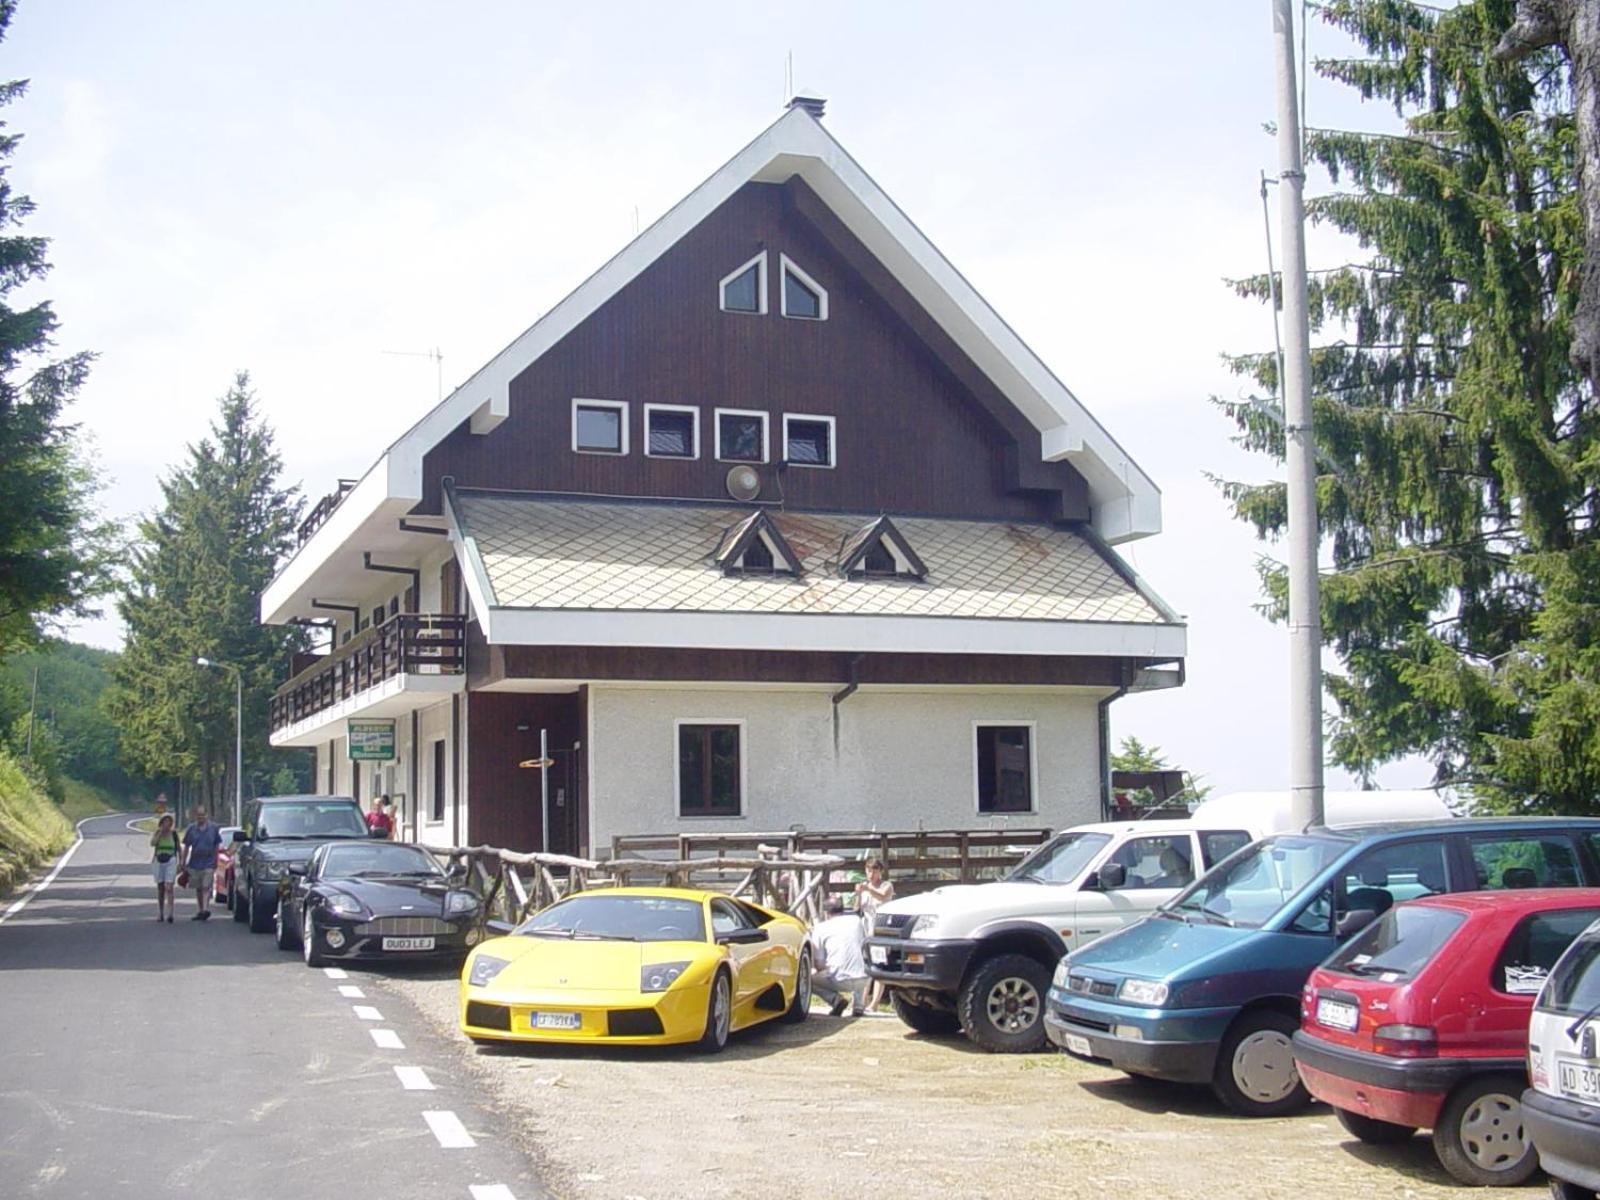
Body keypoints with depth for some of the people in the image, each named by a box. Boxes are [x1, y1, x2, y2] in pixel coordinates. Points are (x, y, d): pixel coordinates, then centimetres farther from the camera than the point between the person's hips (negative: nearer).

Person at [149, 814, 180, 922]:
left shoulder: (174, 834, 4)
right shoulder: (157, 833, 5)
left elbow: (178, 848, 11)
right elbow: (152, 843, -15)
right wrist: (160, 831, -14)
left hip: (170, 861, -2)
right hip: (158, 861, 2)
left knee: (169, 888, -14)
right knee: (160, 888, 11)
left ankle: (169, 913, -20)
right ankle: (160, 913, 21)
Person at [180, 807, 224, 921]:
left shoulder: (213, 829, 2)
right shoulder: (191, 829, 4)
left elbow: (216, 847, 8)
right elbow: (186, 847, 8)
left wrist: (215, 862, 6)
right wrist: (184, 863, 5)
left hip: (208, 863, -2)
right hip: (195, 863, 2)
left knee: (206, 887, -12)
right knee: (198, 888, 10)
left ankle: (206, 909, -20)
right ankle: (200, 911, 18)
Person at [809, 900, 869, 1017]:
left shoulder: (820, 929, 4)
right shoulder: (856, 920, 14)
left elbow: (818, 965, 2)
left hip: (839, 980, -4)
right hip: (861, 980, 4)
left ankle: (835, 999, -4)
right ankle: (857, 1005, 18)